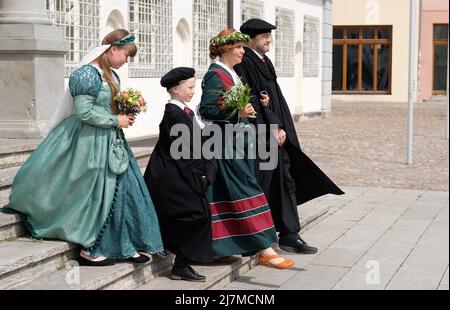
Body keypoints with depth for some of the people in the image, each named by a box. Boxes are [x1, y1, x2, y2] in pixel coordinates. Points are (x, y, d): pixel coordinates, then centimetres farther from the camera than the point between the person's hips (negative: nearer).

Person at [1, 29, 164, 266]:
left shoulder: (110, 75, 12)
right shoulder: (88, 74, -17)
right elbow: (84, 112, -23)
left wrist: (126, 114, 5)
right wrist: (116, 120, -16)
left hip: (110, 140, 9)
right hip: (91, 142, -9)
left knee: (121, 189, 8)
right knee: (94, 192, 0)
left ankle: (123, 246, 16)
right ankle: (88, 250, 13)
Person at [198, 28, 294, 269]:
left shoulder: (231, 74, 15)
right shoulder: (215, 75, -12)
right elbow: (206, 110, -19)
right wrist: (237, 112, -30)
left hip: (238, 141, 9)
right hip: (227, 143, -9)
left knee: (229, 194, 11)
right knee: (246, 192, -10)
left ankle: (223, 245, 18)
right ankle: (264, 250, -10)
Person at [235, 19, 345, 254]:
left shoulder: (265, 62, 16)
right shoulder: (245, 63, -12)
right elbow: (252, 101, -18)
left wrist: (281, 128, 9)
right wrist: (273, 129, -17)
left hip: (275, 133, 9)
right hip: (259, 135, -9)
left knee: (285, 180, 7)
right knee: (260, 185, -2)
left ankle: (289, 235, 11)